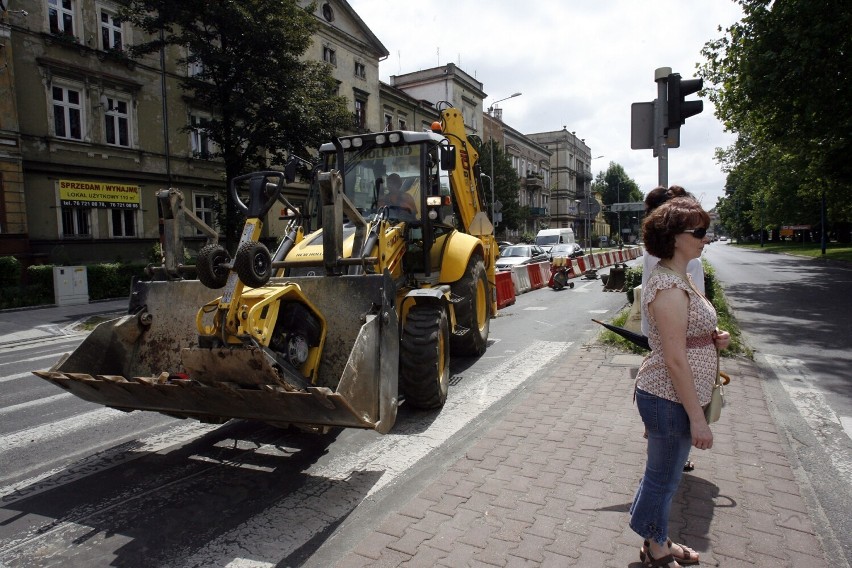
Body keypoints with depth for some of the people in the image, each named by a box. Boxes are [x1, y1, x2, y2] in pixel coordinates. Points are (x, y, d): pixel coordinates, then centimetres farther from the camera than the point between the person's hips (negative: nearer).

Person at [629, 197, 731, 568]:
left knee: (665, 473, 23)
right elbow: (674, 359, -25)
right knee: (663, 477, 9)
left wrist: (713, 340, 2)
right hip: (670, 400, -10)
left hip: (671, 396, 10)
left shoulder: (679, 277, 9)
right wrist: (697, 417, -21)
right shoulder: (669, 287, -23)